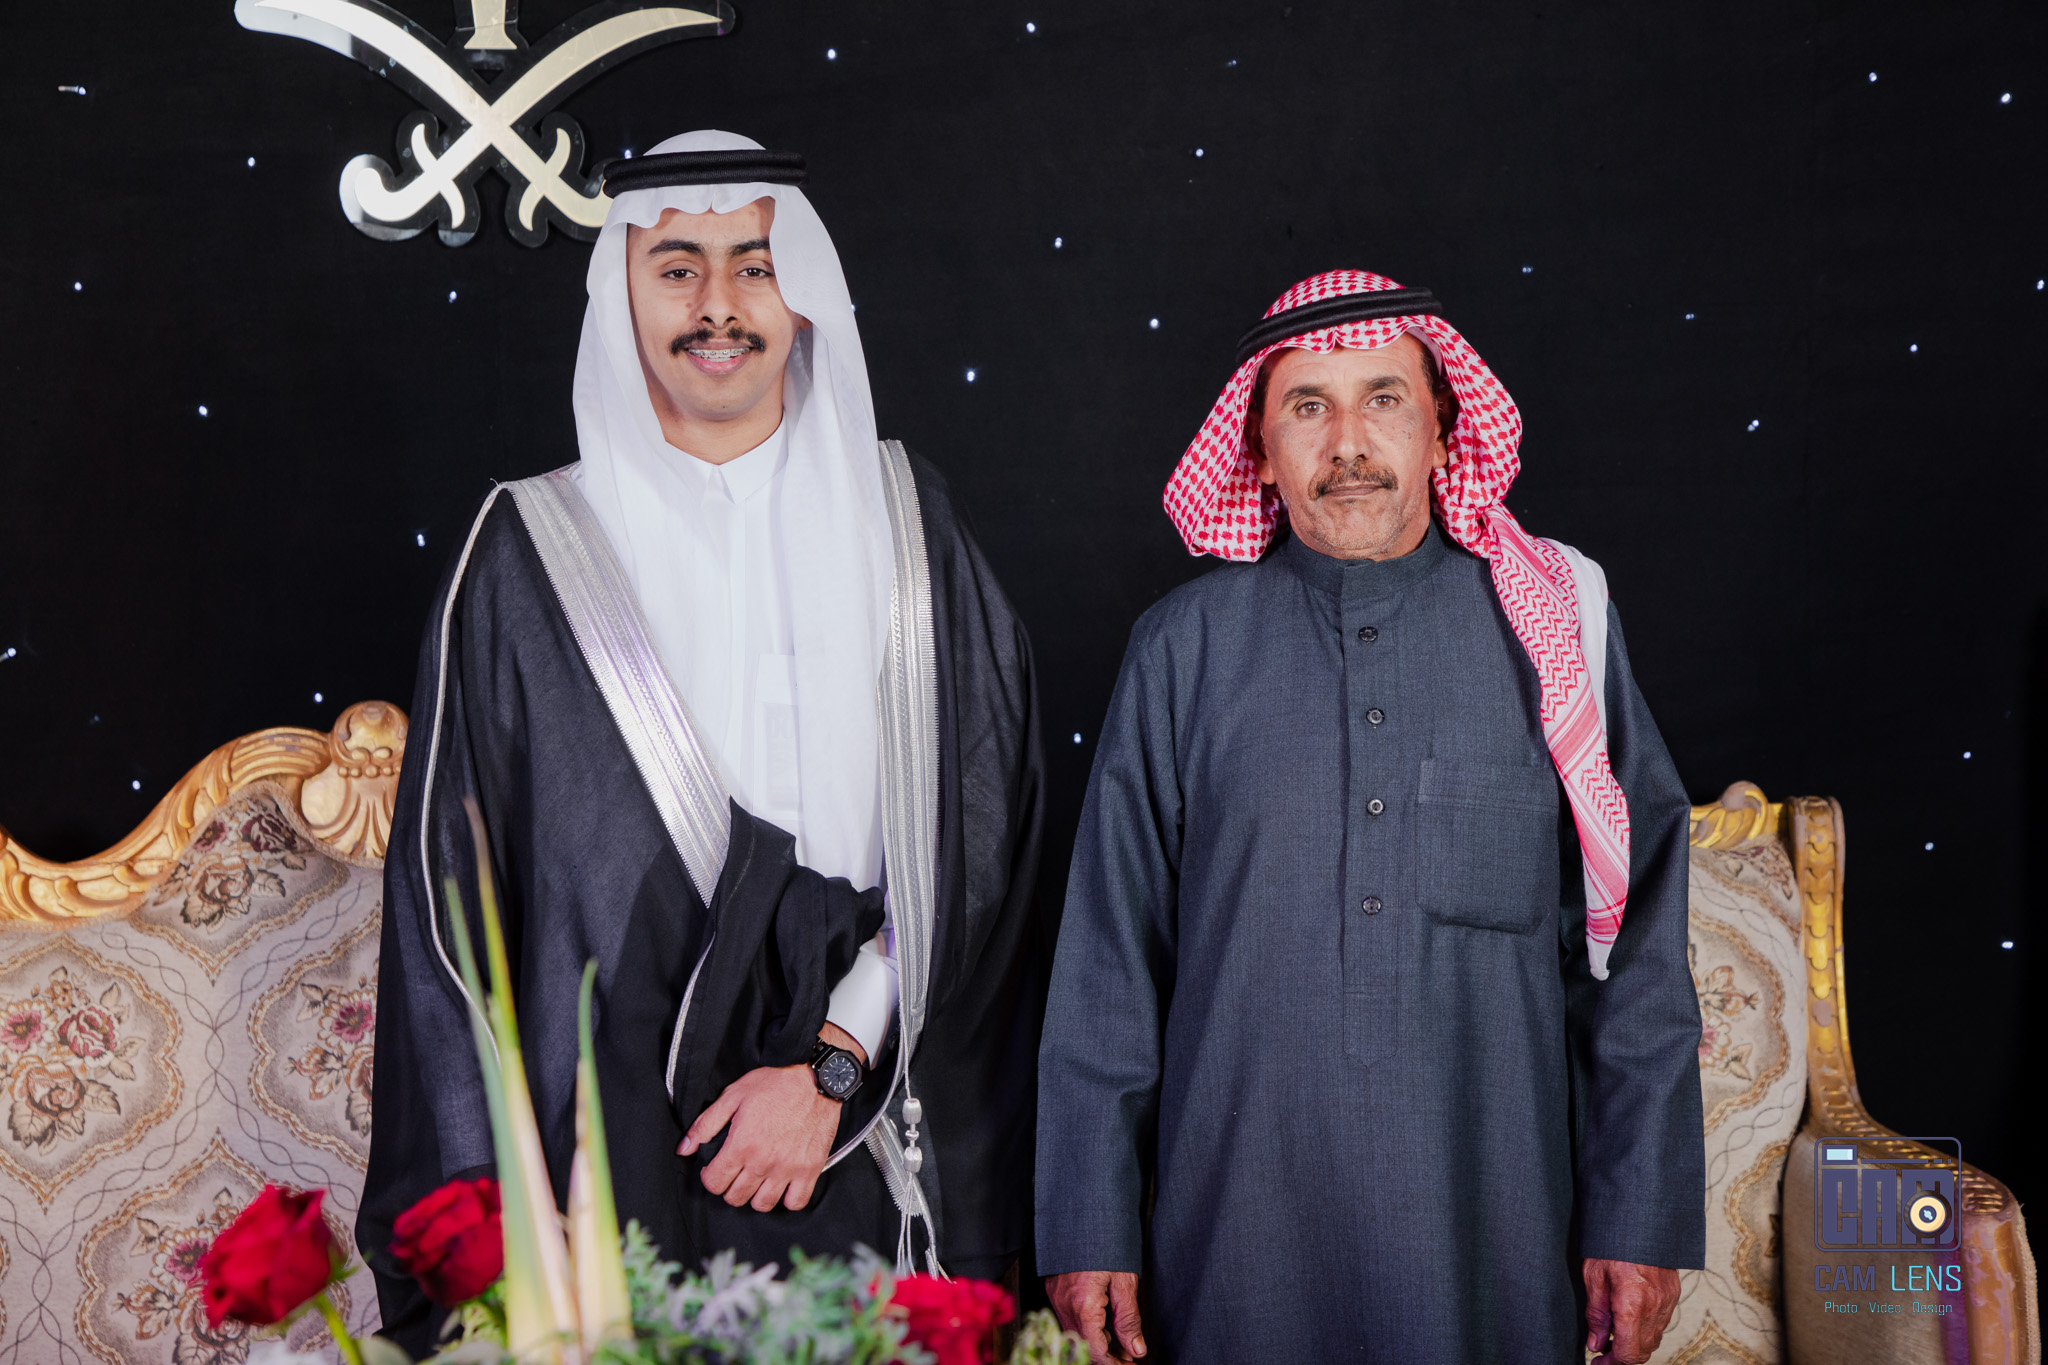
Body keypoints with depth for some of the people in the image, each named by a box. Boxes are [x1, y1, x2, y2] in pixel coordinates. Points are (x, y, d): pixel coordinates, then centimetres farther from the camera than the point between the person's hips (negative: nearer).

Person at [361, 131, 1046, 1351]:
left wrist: (835, 1065, -12)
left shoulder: (905, 523, 5)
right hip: (607, 1167, -1)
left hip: (876, 1160, 1)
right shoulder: (529, 553, 2)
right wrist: (477, 1228, -4)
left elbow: (976, 835, 0)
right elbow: (450, 893, 2)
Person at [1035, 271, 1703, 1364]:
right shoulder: (1184, 648, 4)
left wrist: (1640, 1218, -1)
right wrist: (1088, 1229, 0)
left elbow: (1636, 945, 4)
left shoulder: (1555, 627, 4)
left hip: (1490, 1232, 0)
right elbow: (1107, 954, 4)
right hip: (1237, 1225, 0)